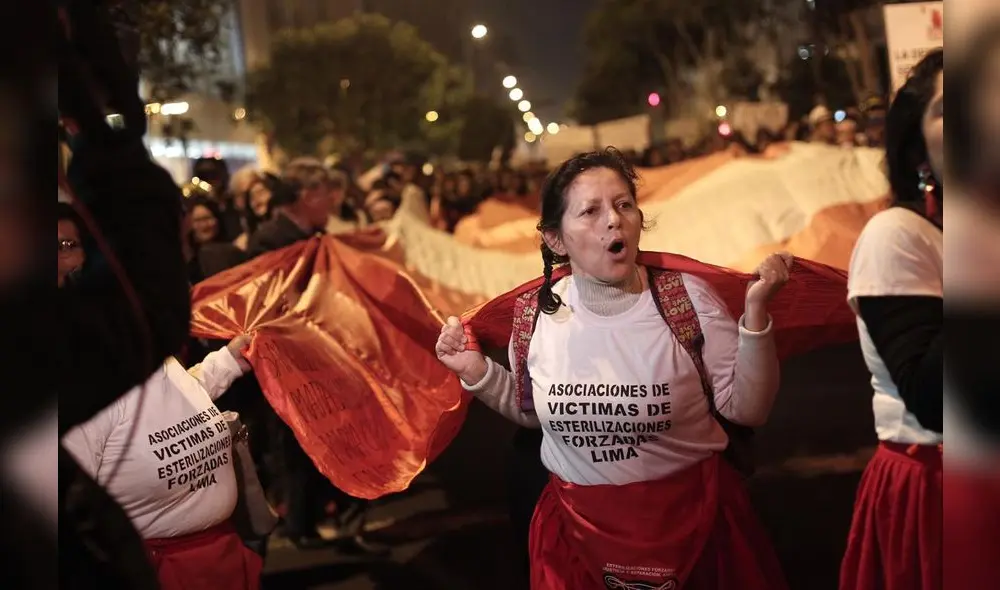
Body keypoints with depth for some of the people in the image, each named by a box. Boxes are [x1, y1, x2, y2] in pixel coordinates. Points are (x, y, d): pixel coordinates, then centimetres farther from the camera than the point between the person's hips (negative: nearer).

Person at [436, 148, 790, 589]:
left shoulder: (688, 298, -13)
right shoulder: (534, 314, -7)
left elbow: (747, 409, -12)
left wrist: (755, 310, -23)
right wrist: (477, 372, -5)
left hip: (689, 514, -1)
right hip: (578, 524, 2)